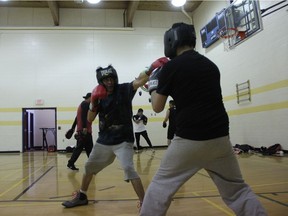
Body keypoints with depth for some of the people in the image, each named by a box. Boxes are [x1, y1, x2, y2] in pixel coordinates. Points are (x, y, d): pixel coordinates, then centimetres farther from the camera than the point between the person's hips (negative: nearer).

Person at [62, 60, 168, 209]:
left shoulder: (124, 89, -11)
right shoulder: (99, 96, 1)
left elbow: (139, 81, -30)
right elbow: (90, 119, 0)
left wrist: (151, 68, -47)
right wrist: (93, 102, -17)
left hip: (123, 140, -6)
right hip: (103, 141, 6)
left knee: (128, 168, -22)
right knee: (89, 167, 18)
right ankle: (81, 196, 39)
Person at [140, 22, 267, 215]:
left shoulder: (171, 67, -2)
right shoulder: (211, 65, 14)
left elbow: (157, 107, 3)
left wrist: (153, 84, 21)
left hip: (190, 139, -5)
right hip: (220, 137, 5)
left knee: (161, 187, 11)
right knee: (238, 191, 17)